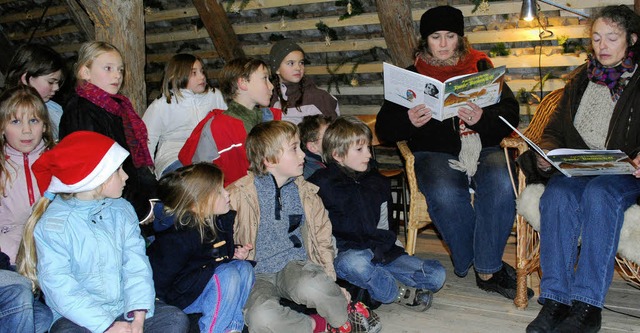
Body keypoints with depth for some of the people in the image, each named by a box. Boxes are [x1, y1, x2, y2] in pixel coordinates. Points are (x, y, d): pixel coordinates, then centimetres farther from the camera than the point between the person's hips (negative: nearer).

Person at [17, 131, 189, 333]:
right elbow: (60, 288, -15)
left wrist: (138, 316, -16)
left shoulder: (121, 210, 6)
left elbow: (137, 265, -2)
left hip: (126, 308, 4)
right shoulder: (52, 224, -9)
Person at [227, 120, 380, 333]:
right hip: (258, 274, -2)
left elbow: (322, 239, 11)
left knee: (312, 286, -35)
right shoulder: (240, 195, -8)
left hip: (295, 264, 2)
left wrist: (330, 281, 3)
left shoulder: (305, 192, 7)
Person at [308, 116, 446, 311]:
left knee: (436, 275, -7)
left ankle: (374, 281, -15)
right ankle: (399, 293, -16)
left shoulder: (377, 182, 14)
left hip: (378, 252, 5)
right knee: (355, 263, -41)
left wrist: (395, 249, 12)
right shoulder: (321, 185, -5)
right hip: (343, 254, -5)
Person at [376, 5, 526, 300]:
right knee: (444, 194, -33)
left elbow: (510, 115, 1)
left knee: (501, 186, -32)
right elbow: (383, 129, 4)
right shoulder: (411, 76, 11)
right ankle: (487, 266, -10)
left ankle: (486, 269, -17)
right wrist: (410, 122, -19)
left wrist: (482, 119, -22)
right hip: (435, 153, -1)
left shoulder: (481, 68, 12)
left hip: (483, 149, 1)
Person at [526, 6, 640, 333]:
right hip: (578, 168, 3)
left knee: (599, 193, -37)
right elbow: (555, 128, 20)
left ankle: (587, 305, -36)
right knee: (557, 195, -31)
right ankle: (555, 300, -33)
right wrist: (547, 152, -2)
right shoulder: (581, 78, 20)